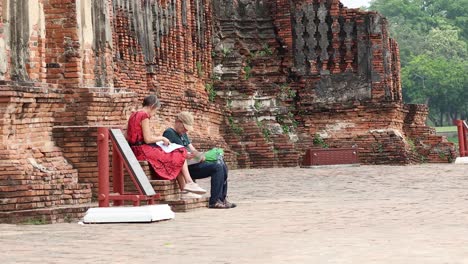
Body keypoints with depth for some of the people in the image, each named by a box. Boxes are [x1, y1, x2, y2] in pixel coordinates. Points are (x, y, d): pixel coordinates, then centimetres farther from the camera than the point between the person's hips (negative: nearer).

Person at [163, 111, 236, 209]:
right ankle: (214, 201, -20)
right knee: (217, 167, -21)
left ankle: (222, 198, 2)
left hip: (192, 163, 10)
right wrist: (184, 156, -27)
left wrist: (199, 155, -2)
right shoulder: (169, 133, -7)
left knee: (222, 165, 1)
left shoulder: (183, 134, 25)